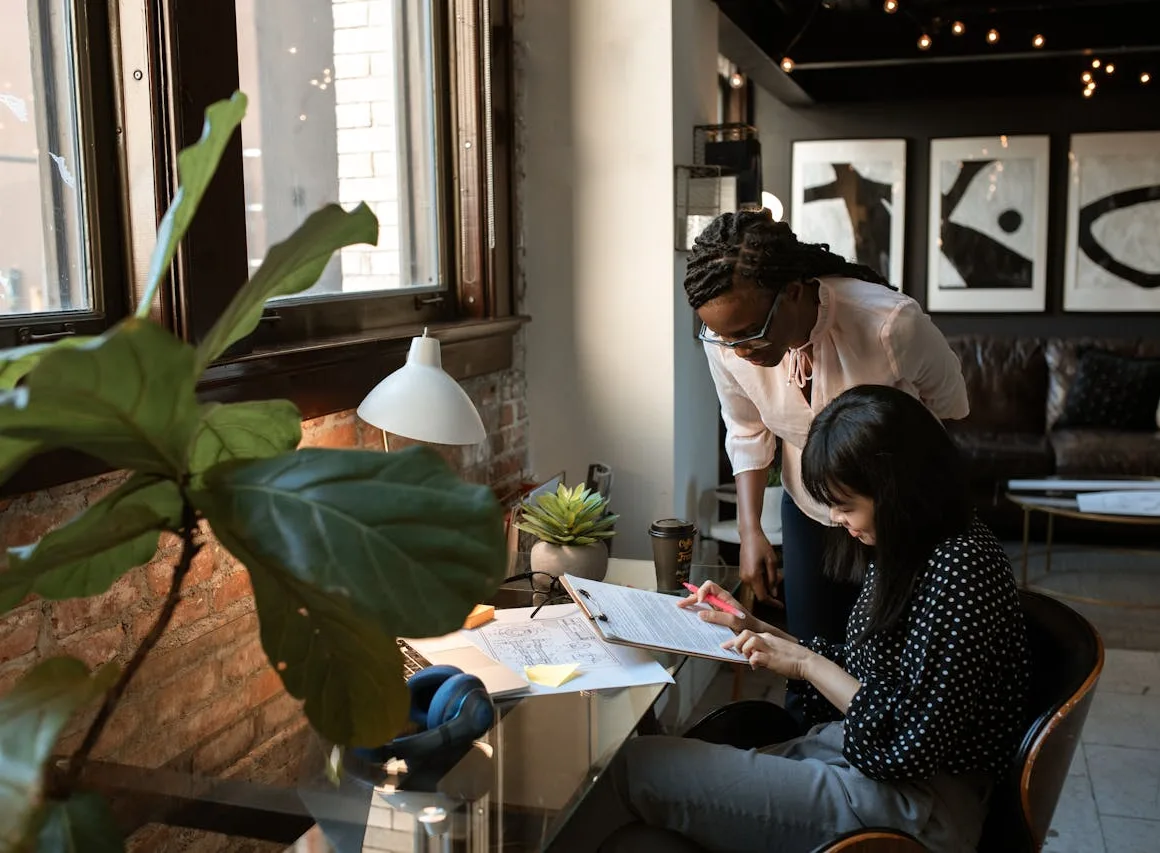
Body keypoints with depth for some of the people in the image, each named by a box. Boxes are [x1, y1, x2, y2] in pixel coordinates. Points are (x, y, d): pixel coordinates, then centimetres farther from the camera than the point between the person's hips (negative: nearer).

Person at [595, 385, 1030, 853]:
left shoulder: (959, 568, -20)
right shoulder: (908, 551, 9)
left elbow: (909, 742, -21)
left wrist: (807, 663, -12)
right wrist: (750, 627, 11)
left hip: (913, 809, -9)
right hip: (855, 755, 9)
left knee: (638, 764, -11)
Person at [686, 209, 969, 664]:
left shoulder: (891, 324, -33)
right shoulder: (725, 338, -22)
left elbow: (946, 402, -11)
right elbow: (747, 433, -3)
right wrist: (750, 531, -10)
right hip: (807, 509, 3)